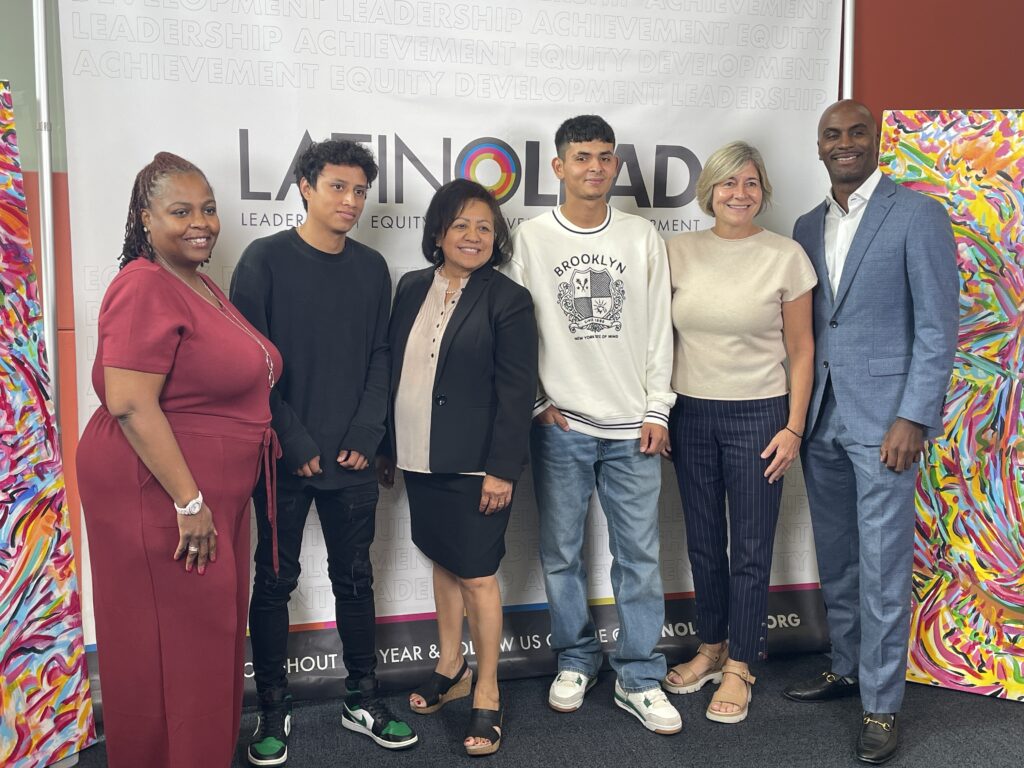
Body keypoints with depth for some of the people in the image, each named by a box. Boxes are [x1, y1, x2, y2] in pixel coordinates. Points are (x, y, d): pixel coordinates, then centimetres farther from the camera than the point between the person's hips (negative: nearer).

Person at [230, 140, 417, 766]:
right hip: (284, 457, -3)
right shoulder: (266, 260, -5)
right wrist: (293, 442, -12)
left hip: (352, 457, 4)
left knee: (355, 577, 12)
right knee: (275, 581, 7)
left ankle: (363, 700, 26)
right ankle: (274, 709, 22)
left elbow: (381, 356, 8)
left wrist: (367, 433, -3)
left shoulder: (372, 267, 7)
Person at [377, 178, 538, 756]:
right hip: (421, 461, 5)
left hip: (475, 466, -5)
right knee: (443, 562, 18)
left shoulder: (508, 299, -8)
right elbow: (392, 371, 11)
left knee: (477, 575, 2)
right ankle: (451, 669, 36)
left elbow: (516, 392, -11)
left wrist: (503, 469, -15)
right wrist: (387, 448, 12)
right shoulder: (412, 289, 8)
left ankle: (487, 696, 18)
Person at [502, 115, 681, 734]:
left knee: (640, 555, 4)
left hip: (633, 426, 1)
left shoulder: (642, 236, 6)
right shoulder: (532, 238, 1)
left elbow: (659, 328, 5)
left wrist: (658, 408, 1)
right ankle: (577, 660, 28)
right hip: (560, 426, 0)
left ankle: (639, 679, 17)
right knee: (562, 553, 9)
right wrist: (537, 402, -3)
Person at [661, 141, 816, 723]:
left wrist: (794, 426, -7)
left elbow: (801, 348, -2)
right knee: (704, 541, 14)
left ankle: (740, 665, 21)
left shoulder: (786, 256, -5)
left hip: (757, 414, -3)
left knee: (750, 549, 4)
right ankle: (712, 647, 33)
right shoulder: (680, 252, 2)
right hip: (690, 412, 3)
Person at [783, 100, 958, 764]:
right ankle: (846, 667, 33)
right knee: (836, 559, 16)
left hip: (883, 416, -6)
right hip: (820, 416, 6)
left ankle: (881, 704, 14)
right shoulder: (808, 228, 13)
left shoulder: (918, 216, -5)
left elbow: (939, 326, -9)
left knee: (883, 566, 0)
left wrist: (912, 418, -15)